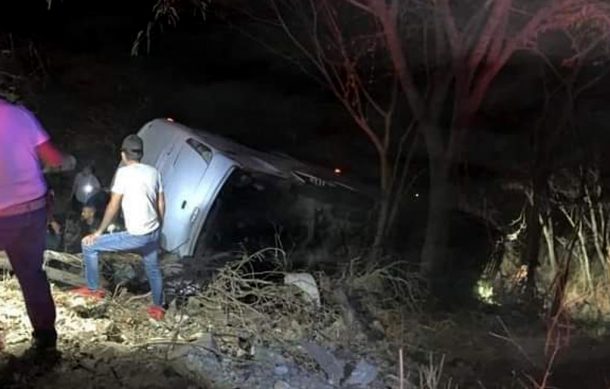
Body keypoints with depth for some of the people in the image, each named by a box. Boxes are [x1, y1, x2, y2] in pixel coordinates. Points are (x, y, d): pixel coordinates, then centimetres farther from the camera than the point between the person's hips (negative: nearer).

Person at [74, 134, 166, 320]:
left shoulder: (124, 173, -12)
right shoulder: (153, 172, 7)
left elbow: (113, 207, -11)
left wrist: (99, 232, 0)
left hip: (136, 236, -7)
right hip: (153, 233, 7)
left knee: (89, 245, 5)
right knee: (153, 268, 28)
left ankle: (93, 289, 19)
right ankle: (158, 307, 41)